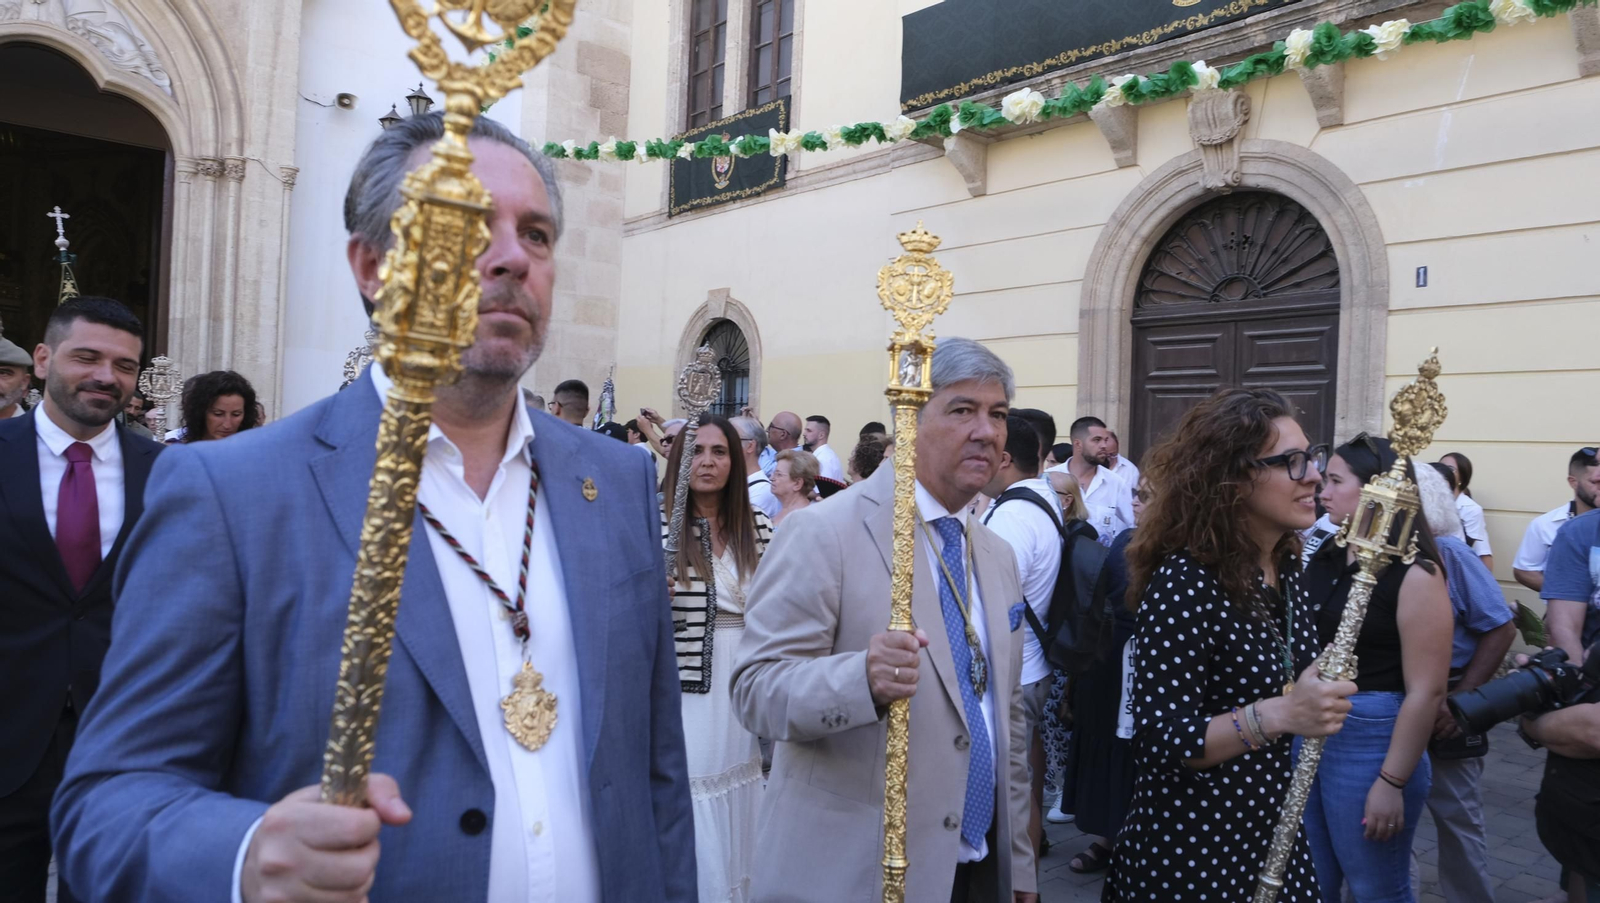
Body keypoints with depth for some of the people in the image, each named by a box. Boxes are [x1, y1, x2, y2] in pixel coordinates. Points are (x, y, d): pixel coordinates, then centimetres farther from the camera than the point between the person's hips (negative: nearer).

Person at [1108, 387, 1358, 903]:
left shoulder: (1285, 565, 1)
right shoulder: (1185, 582, -23)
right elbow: (1159, 741, -26)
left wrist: (1319, 698, 1)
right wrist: (1277, 714, -34)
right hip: (1190, 849, -8)